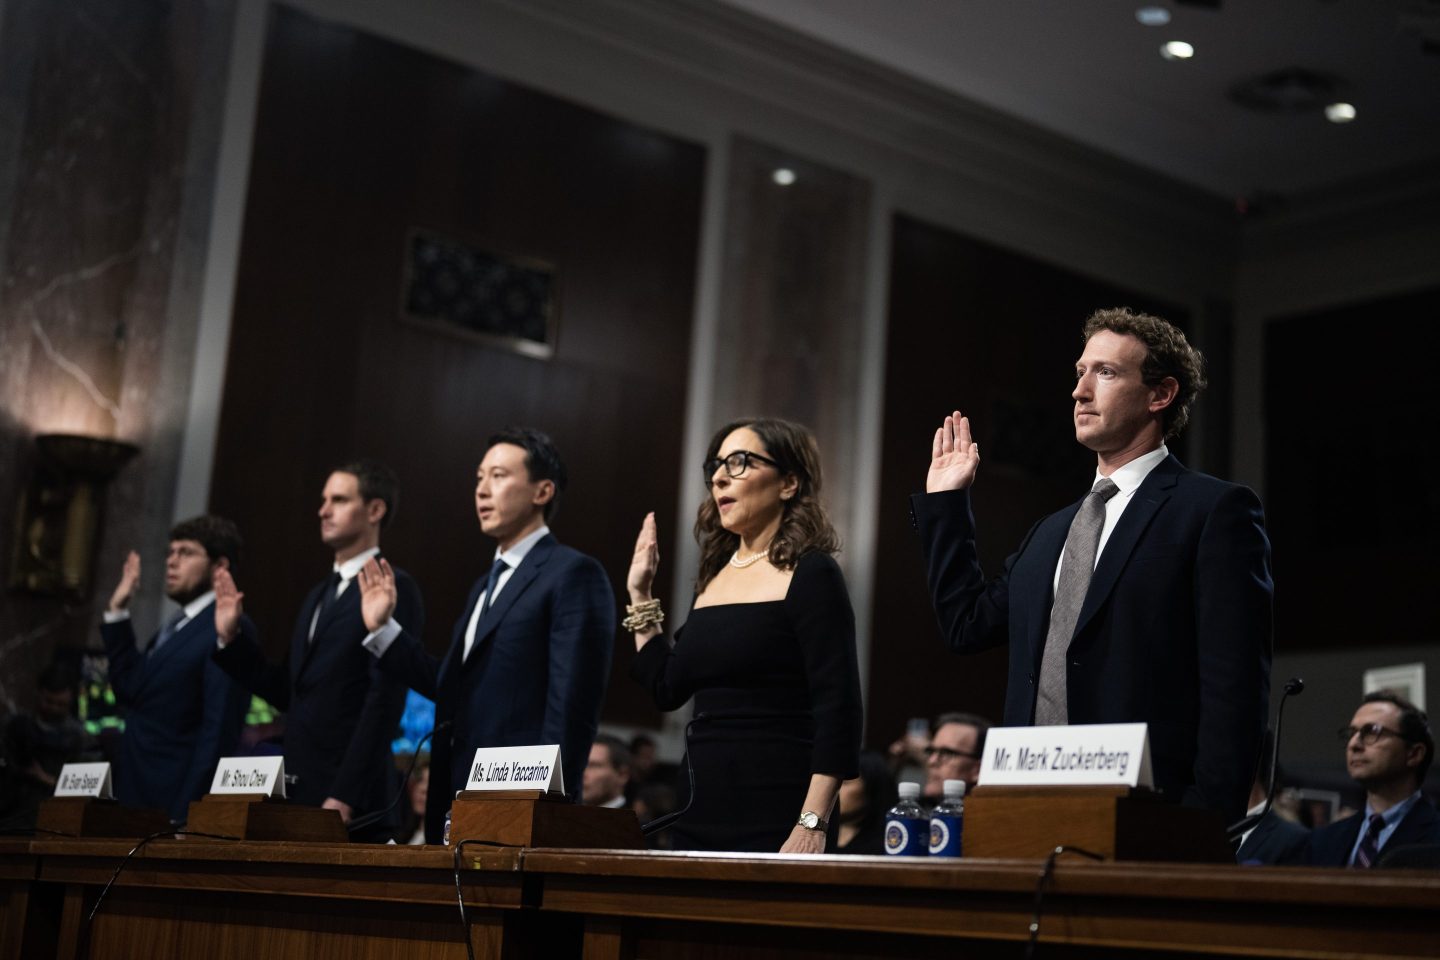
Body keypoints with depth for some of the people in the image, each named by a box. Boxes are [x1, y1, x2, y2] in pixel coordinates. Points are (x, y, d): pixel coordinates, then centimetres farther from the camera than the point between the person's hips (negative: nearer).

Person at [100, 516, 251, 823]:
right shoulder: (176, 625, 16)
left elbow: (219, 731, -19)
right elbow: (131, 689, 14)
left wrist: (187, 814, -21)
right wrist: (117, 612, 11)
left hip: (174, 800, -9)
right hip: (135, 796, 9)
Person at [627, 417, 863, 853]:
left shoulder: (810, 576, -7)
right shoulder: (713, 578, 14)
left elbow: (838, 711, -14)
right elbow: (667, 689, 20)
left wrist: (812, 825, -22)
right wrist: (640, 595, 17)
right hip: (701, 816, 7)